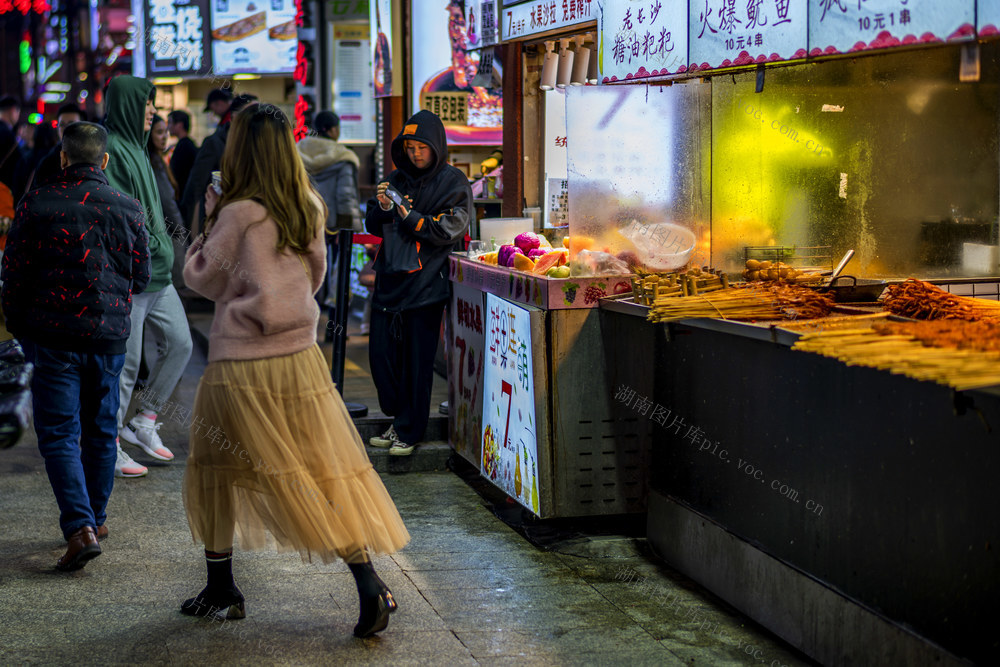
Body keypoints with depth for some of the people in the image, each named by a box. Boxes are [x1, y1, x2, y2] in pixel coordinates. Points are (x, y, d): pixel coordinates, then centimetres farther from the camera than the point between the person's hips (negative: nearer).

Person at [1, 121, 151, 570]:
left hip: (53, 335, -3)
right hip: (109, 336, 3)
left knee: (58, 433, -1)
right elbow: (141, 276, 8)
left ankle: (79, 528, -15)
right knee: (100, 431, 15)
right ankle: (95, 518, 26)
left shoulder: (37, 204, -6)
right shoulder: (128, 209, 0)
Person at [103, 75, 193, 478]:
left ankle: (142, 423, 22)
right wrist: (151, 244, -17)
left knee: (179, 343, 10)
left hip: (157, 273, 10)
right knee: (126, 361, -3)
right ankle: (109, 447, 9)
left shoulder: (134, 146, 17)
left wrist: (163, 246, 15)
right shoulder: (109, 149, -13)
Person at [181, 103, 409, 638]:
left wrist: (210, 225, 10)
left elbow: (201, 277, -2)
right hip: (300, 356, 5)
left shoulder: (239, 214, -13)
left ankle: (221, 592, 21)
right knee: (328, 471, 4)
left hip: (242, 367, -5)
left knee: (215, 472, 14)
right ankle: (370, 587, -5)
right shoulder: (310, 210, 3)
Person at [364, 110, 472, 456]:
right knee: (381, 353, 6)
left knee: (417, 361, -2)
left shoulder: (453, 183, -1)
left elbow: (451, 230, -10)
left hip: (426, 282, -5)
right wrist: (382, 207, -6)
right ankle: (399, 420, 23)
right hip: (390, 279, 5)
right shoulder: (397, 179, 15)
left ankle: (409, 431, 9)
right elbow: (374, 227, 14)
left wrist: (412, 219, -19)